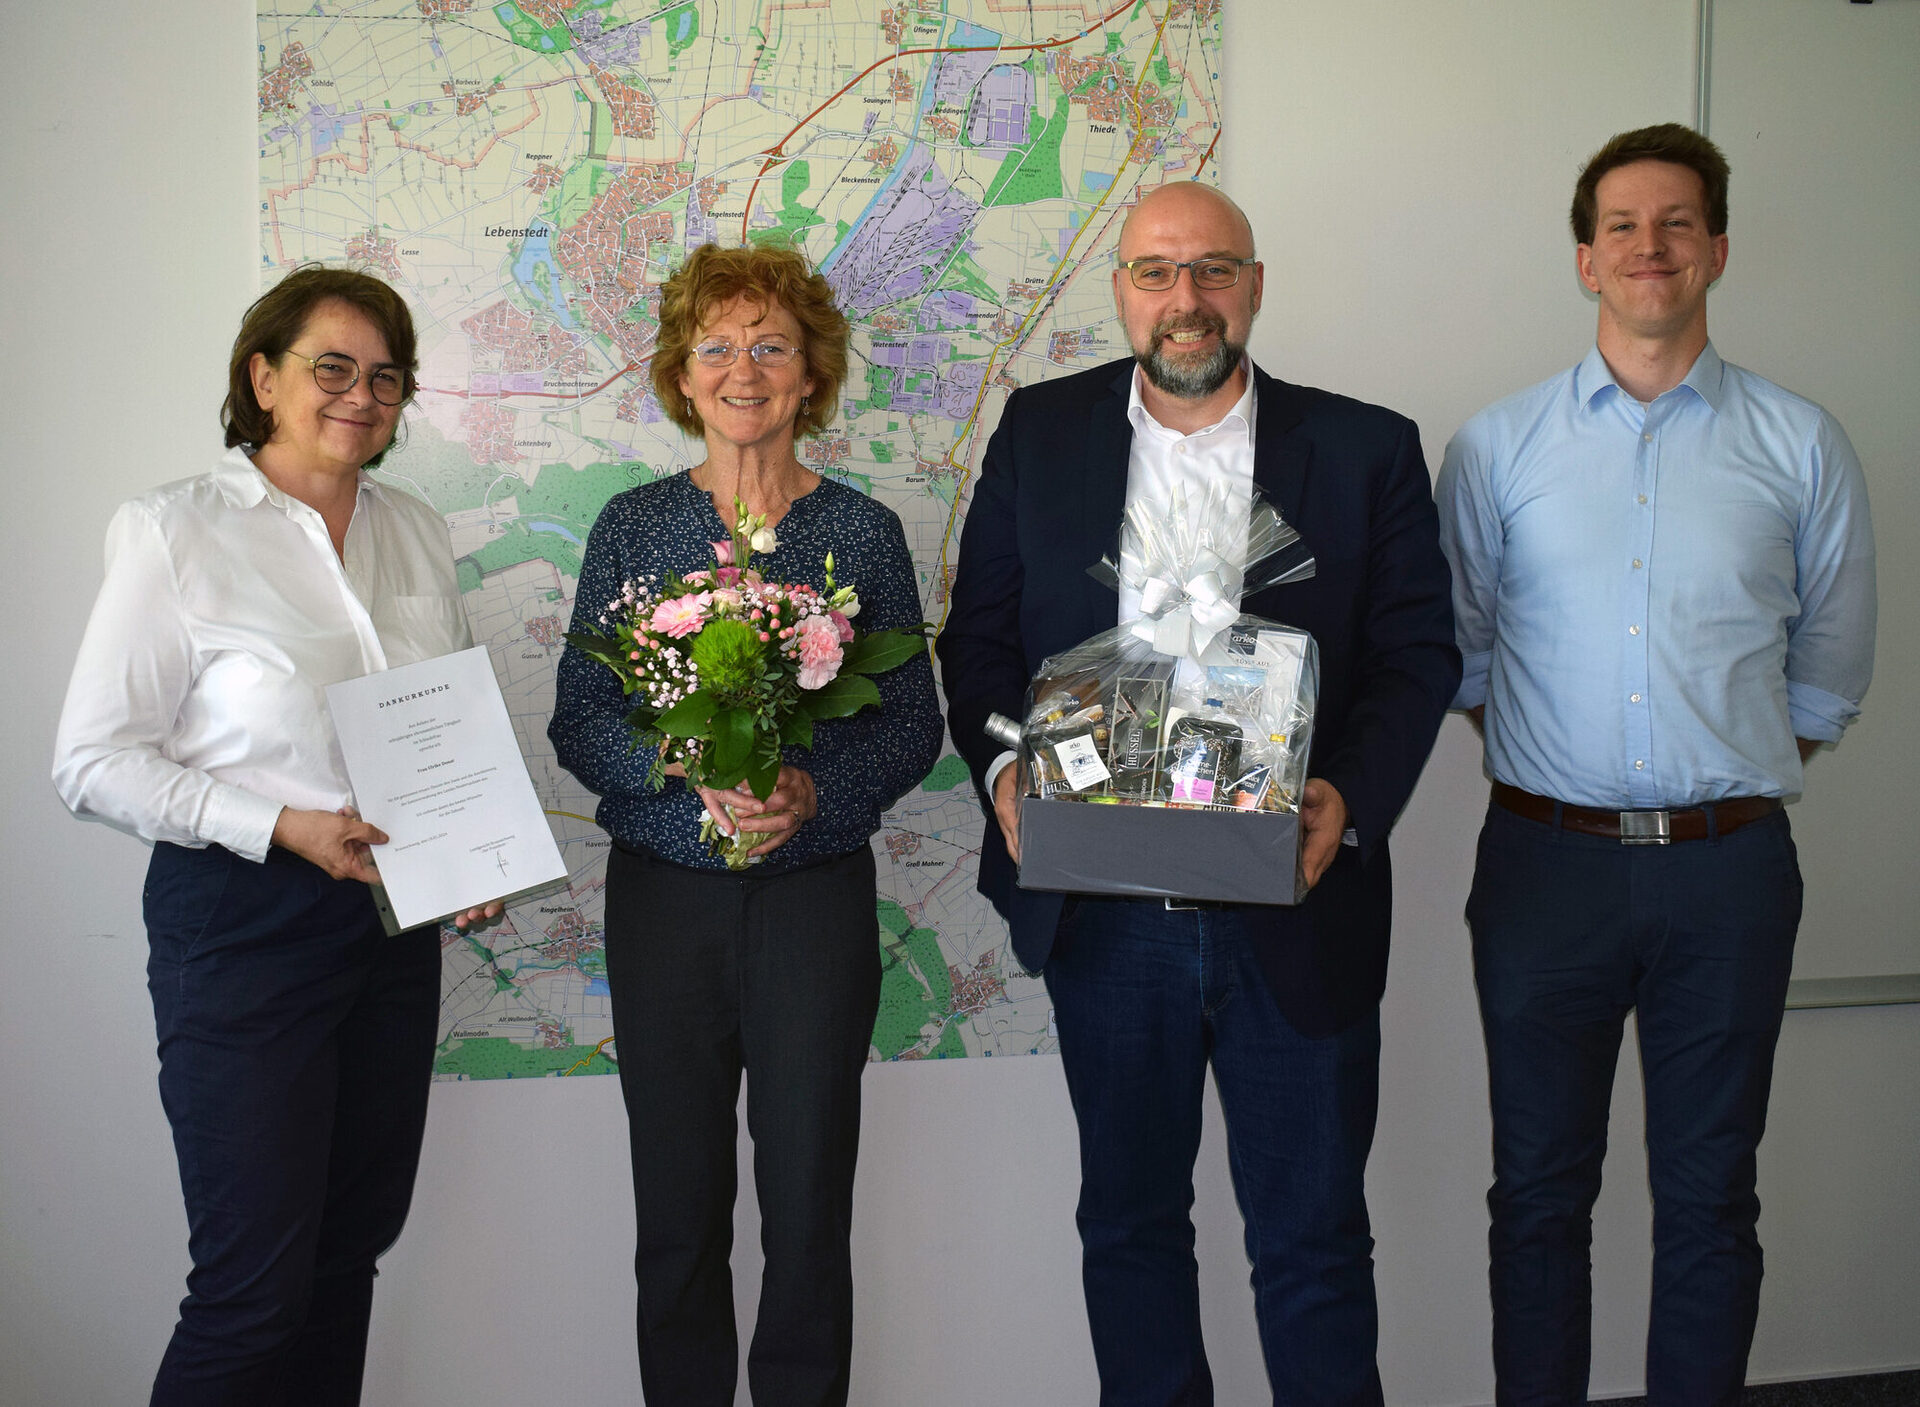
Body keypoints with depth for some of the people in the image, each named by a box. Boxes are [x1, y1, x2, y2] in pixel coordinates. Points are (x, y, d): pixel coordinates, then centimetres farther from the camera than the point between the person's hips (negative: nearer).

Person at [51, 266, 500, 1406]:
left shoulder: (417, 533, 9)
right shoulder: (174, 533, -7)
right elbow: (92, 762, -9)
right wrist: (282, 825, -19)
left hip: (398, 921, 6)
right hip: (243, 921, -5)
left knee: (353, 1246, 15)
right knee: (255, 1287, -2)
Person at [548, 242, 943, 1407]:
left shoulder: (862, 530, 2)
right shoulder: (634, 524, 3)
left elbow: (915, 725, 2)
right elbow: (578, 722, 0)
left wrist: (814, 788, -16)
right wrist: (691, 766, -18)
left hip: (817, 893, -1)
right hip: (664, 892, 1)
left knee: (809, 1210, 5)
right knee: (678, 1211, 10)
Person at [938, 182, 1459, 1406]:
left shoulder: (1367, 448, 1)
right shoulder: (1039, 434, 5)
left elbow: (1419, 650, 0)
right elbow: (979, 635, 7)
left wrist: (1350, 796, -16)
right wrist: (1003, 768, -11)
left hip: (1295, 911, -1)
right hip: (1102, 910, 2)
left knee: (1313, 1233, 10)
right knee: (1129, 1214, 18)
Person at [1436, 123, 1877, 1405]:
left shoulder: (1800, 447, 4)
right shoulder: (1499, 444, 4)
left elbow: (1829, 673, 12)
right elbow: (1456, 647, 10)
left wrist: (1734, 768, 5)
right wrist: (1551, 760, 3)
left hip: (1727, 867, 0)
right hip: (1547, 858, 0)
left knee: (1710, 1199, 10)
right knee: (1540, 1191, 10)